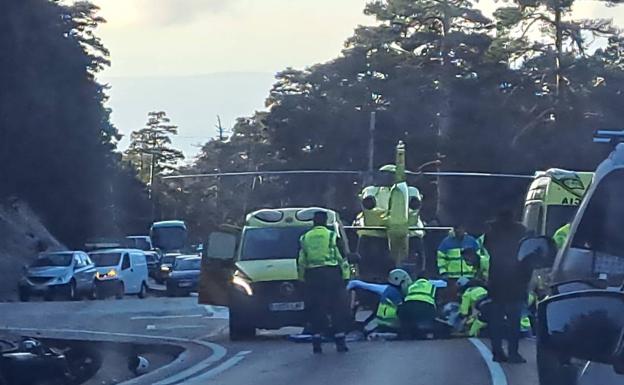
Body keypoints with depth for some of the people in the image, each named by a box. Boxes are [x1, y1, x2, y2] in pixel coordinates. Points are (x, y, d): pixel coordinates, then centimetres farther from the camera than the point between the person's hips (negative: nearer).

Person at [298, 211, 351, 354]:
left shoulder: (305, 238, 10)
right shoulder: (331, 236, 1)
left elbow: (301, 262, 10)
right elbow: (340, 257, -1)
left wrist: (302, 278, 16)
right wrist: (345, 275, 4)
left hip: (312, 275, 2)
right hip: (331, 273, -2)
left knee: (315, 310, 6)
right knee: (338, 308, 4)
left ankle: (316, 343, 2)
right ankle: (340, 341, 0)